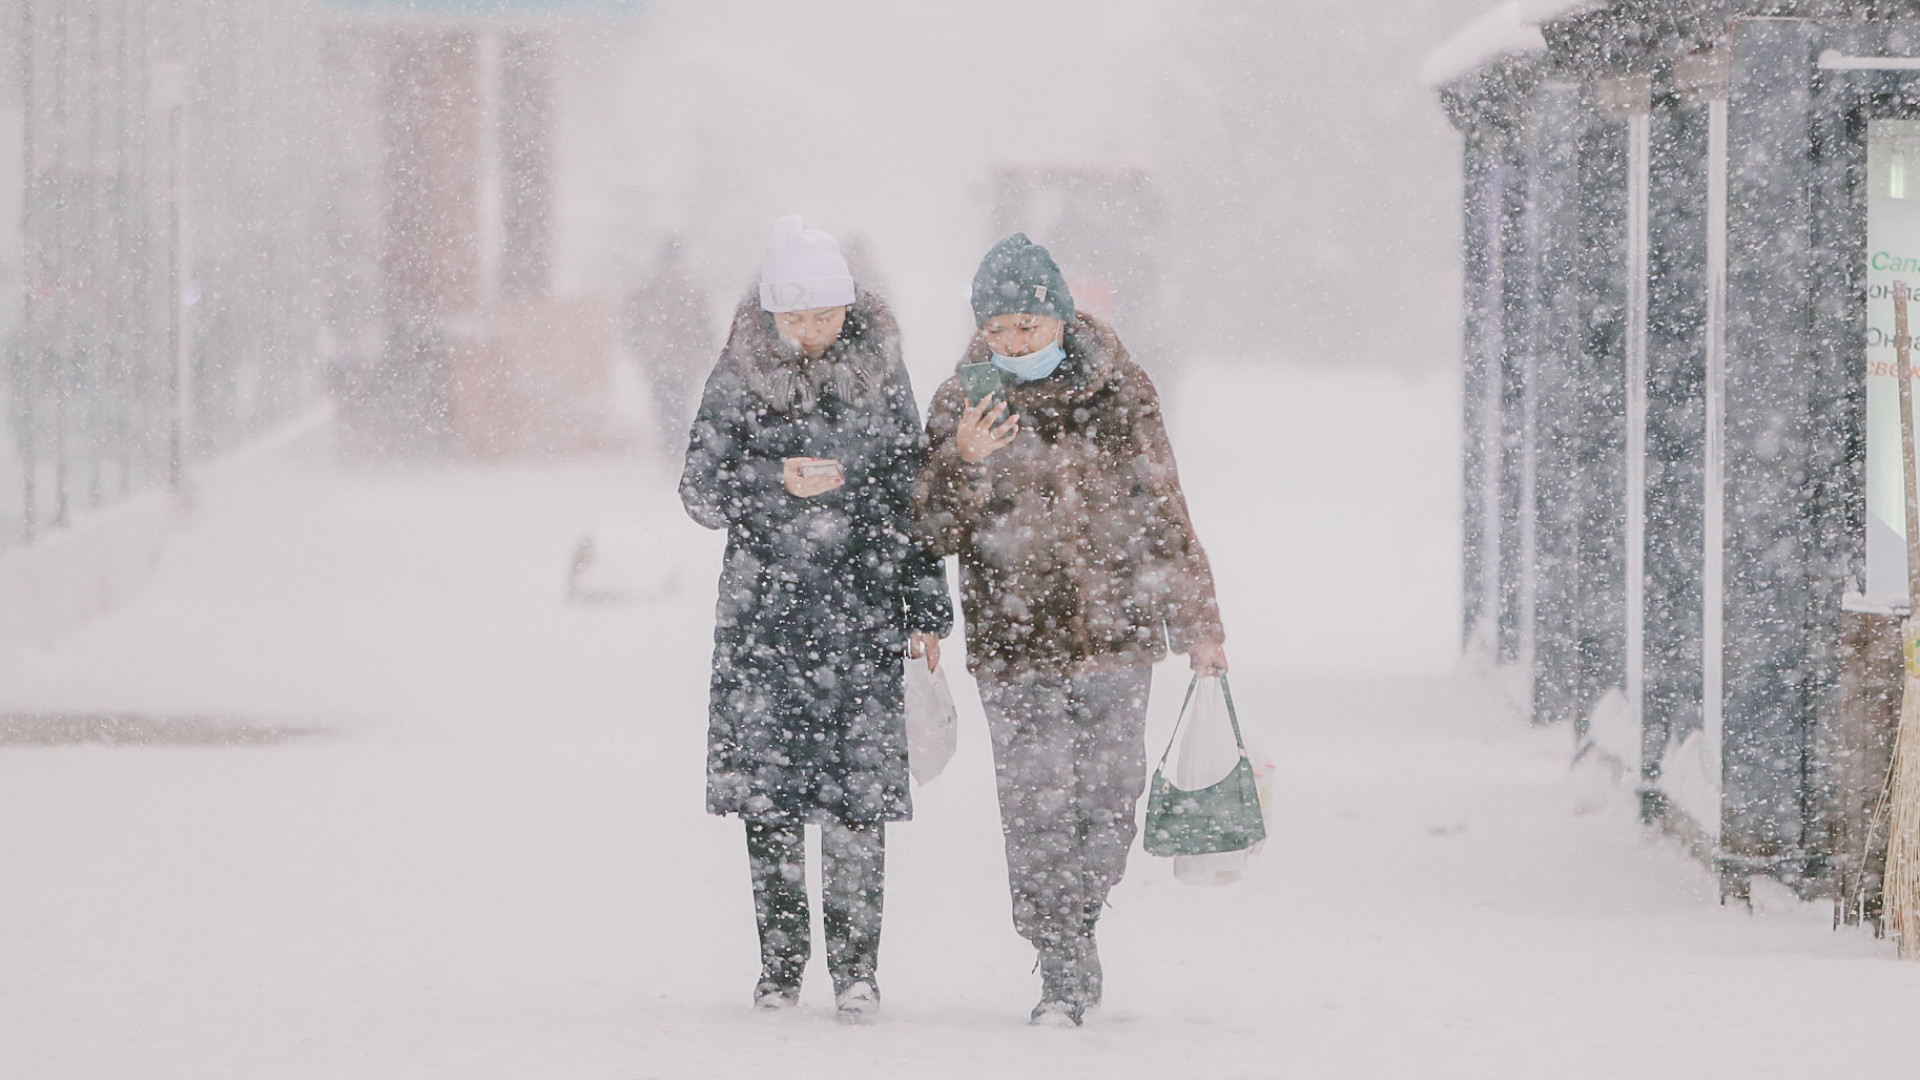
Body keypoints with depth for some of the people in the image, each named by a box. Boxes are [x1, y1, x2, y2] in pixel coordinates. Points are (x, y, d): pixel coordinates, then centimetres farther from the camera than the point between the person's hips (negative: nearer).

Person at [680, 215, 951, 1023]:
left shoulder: (879, 372, 5)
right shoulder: (740, 377, 1)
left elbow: (912, 494, 10)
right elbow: (701, 492, 1)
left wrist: (927, 610, 7)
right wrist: (777, 481, -18)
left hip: (862, 612, 0)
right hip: (765, 610, 0)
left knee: (859, 790, -7)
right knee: (767, 788, 0)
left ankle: (856, 968, -2)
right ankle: (780, 964, 10)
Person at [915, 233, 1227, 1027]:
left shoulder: (1118, 394, 2)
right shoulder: (961, 404, 2)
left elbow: (1163, 513, 10)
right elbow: (936, 534, 1)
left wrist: (1197, 625, 12)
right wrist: (963, 464, -18)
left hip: (1114, 631, 1)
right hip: (1014, 641, -1)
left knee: (1109, 798, 3)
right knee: (1036, 806, -8)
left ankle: (1076, 924, 26)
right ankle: (1062, 970, -2)